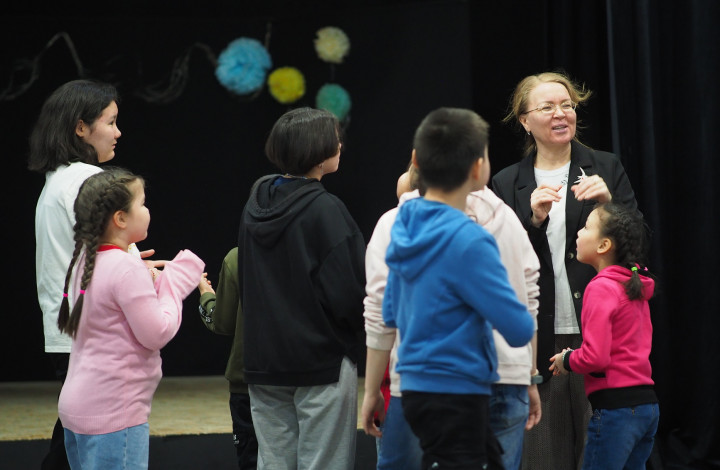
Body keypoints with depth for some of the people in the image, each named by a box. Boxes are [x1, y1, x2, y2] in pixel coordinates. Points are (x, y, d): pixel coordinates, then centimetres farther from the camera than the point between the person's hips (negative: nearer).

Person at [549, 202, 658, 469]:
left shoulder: (601, 288, -13)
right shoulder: (635, 286, 13)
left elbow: (595, 357, -19)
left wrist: (566, 361, 0)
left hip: (615, 406, -9)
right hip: (647, 405, 9)